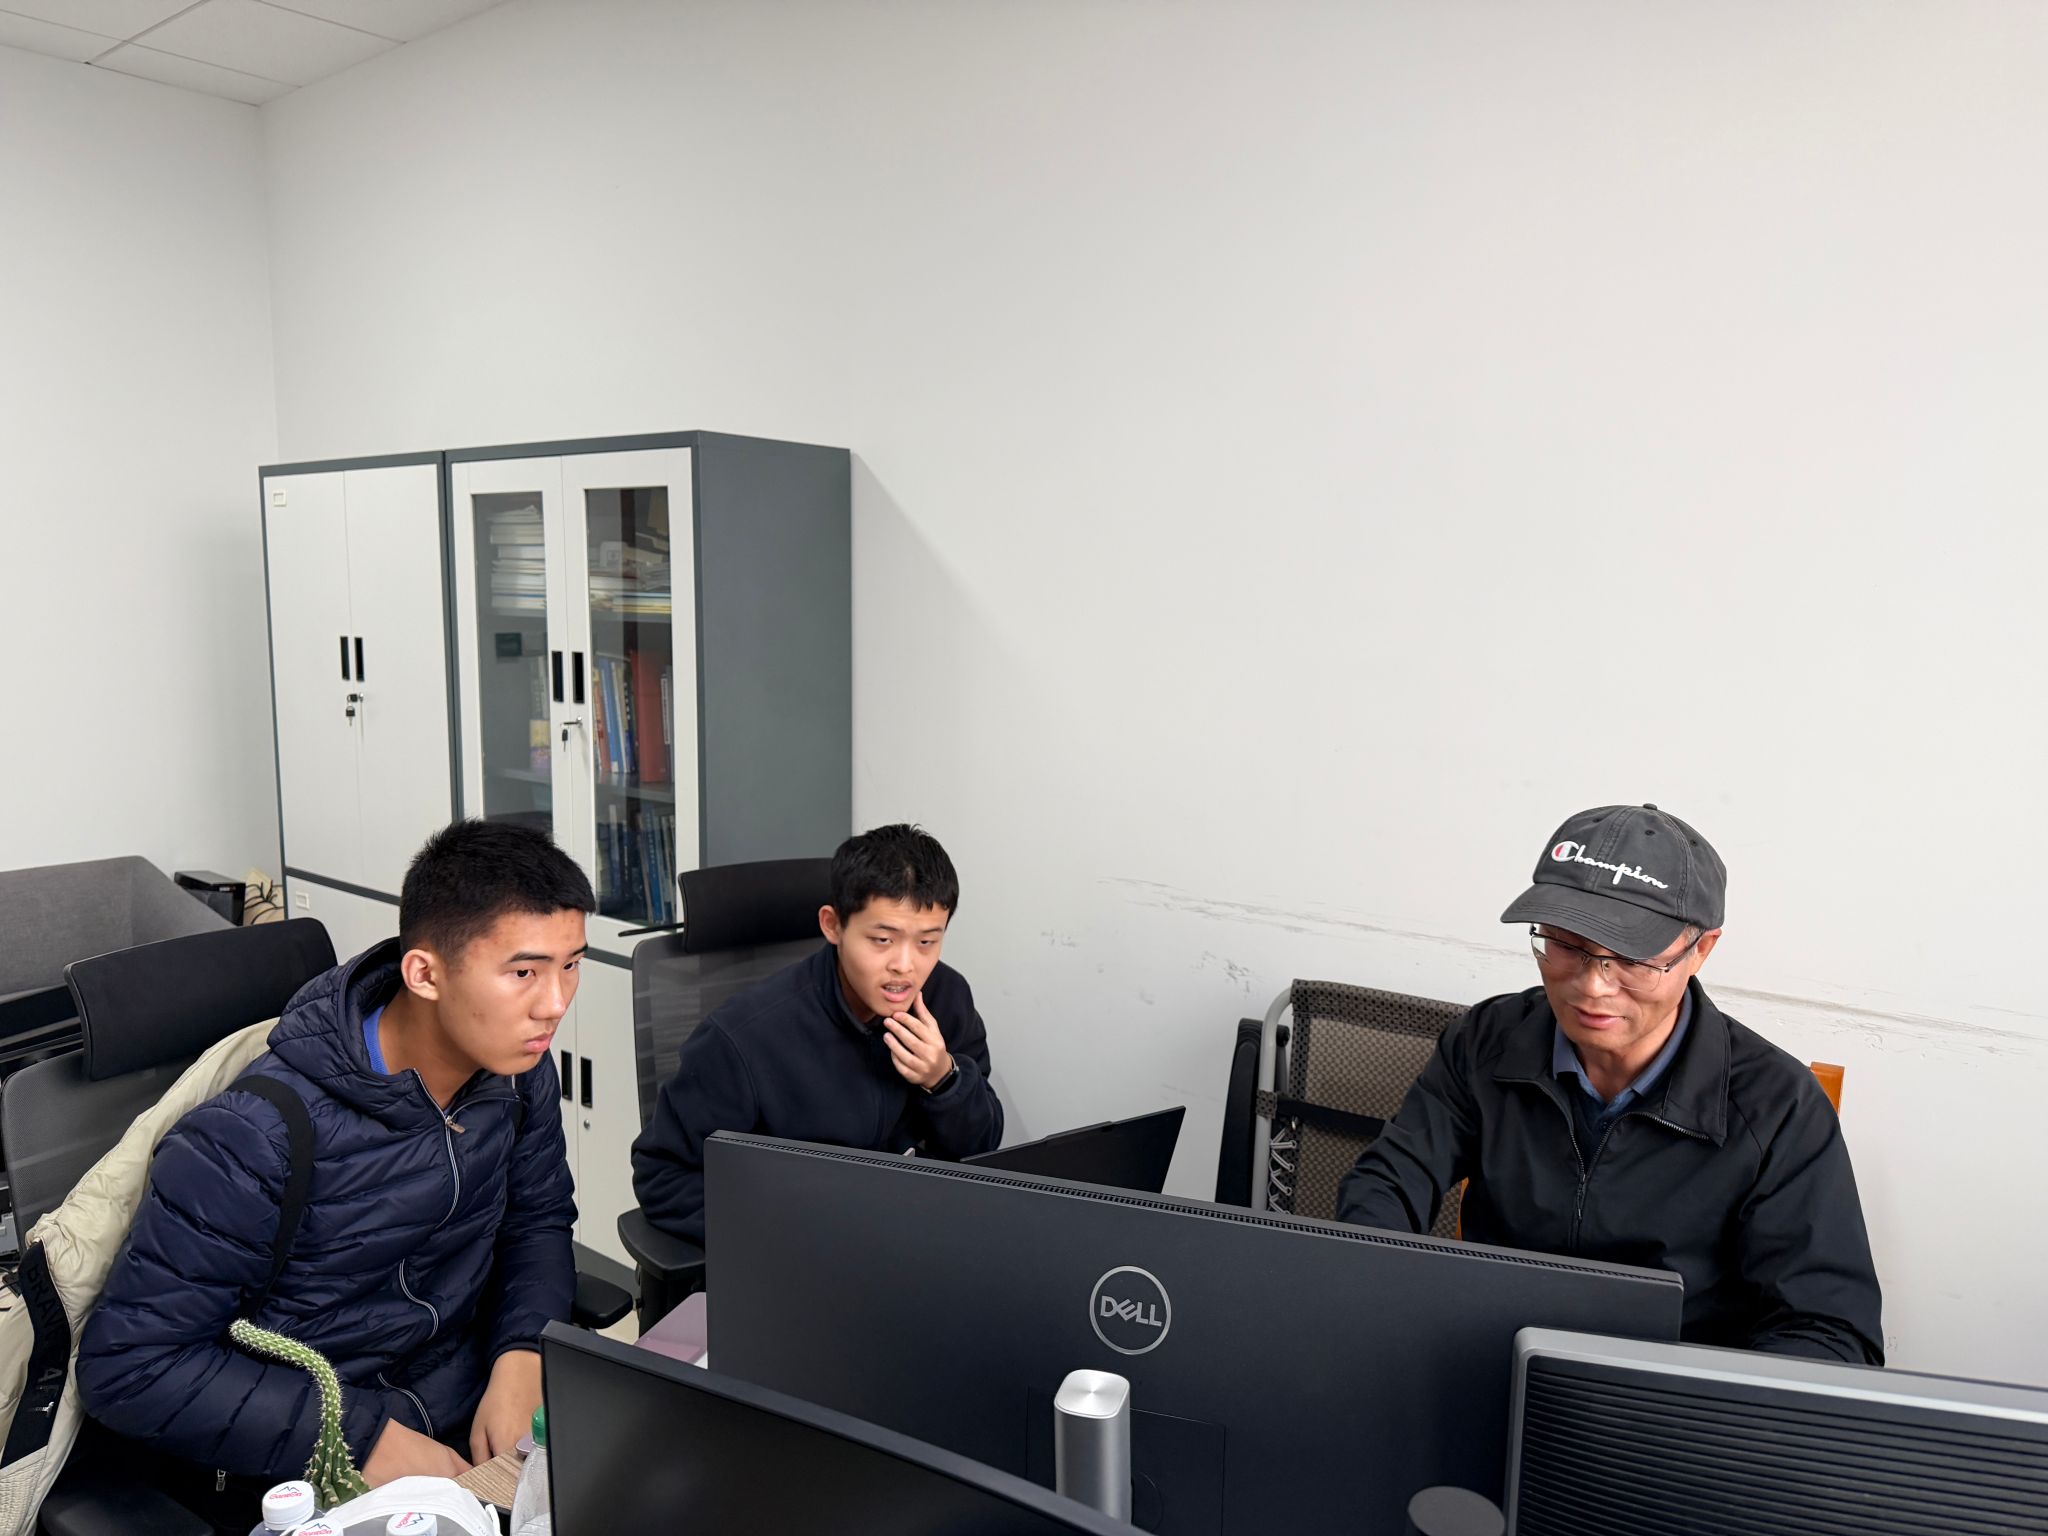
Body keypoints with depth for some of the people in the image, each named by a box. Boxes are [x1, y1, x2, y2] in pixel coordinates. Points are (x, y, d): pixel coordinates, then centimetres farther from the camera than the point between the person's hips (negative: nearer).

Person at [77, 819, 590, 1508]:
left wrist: (520, 1358, -9)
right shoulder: (255, 1139, -23)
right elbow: (125, 1365, -16)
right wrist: (364, 1439, -21)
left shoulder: (518, 1066, -4)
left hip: (472, 1406, 6)